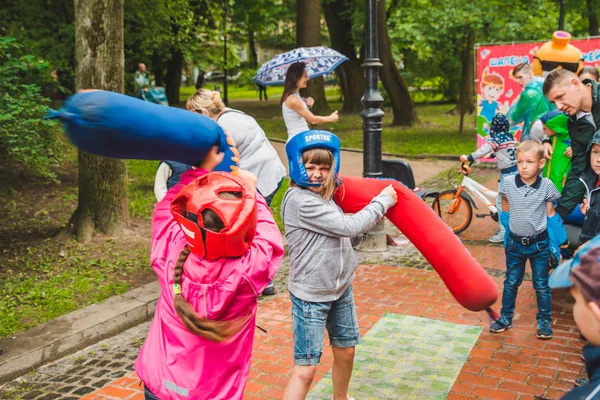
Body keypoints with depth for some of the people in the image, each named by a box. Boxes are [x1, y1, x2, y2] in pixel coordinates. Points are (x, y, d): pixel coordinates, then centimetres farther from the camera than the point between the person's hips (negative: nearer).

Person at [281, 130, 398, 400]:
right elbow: (350, 226, -22)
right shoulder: (299, 200, -22)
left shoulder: (324, 196, 7)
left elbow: (347, 238, 12)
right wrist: (382, 201, -10)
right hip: (311, 296, -9)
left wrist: (374, 215, 0)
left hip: (341, 289, 9)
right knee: (306, 368, -5)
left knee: (346, 350, 20)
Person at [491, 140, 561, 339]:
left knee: (541, 285, 10)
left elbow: (551, 214, -1)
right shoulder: (508, 183, -10)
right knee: (511, 283, 14)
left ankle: (544, 321, 25)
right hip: (514, 243, 1)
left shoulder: (547, 186, -12)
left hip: (539, 244, -1)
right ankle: (505, 318, 27)